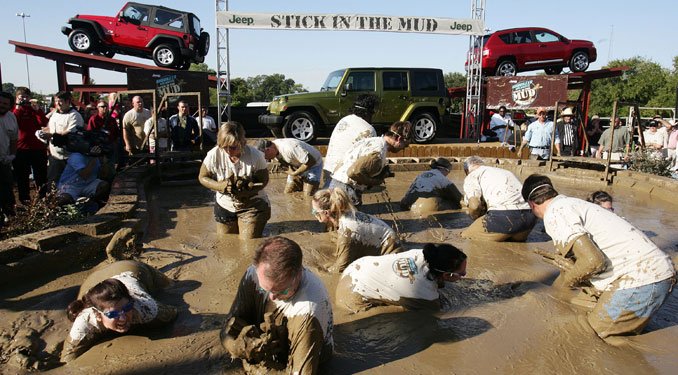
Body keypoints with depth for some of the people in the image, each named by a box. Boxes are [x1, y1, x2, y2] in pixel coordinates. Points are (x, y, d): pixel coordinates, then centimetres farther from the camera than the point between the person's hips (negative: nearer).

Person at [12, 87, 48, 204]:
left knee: (41, 175, 6)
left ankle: (43, 197, 14)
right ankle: (24, 199, 13)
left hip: (38, 147, 1)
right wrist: (17, 108, -13)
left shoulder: (34, 109, 10)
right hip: (21, 148, -1)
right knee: (22, 176, 6)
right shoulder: (14, 110, 6)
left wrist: (36, 109, -15)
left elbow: (44, 123, -7)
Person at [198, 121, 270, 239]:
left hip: (252, 206, -3)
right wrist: (220, 186, -24)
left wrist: (246, 190, -31)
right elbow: (202, 177, -5)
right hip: (225, 206, 3)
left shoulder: (255, 156, -23)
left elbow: (263, 180, -13)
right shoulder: (214, 155, -18)